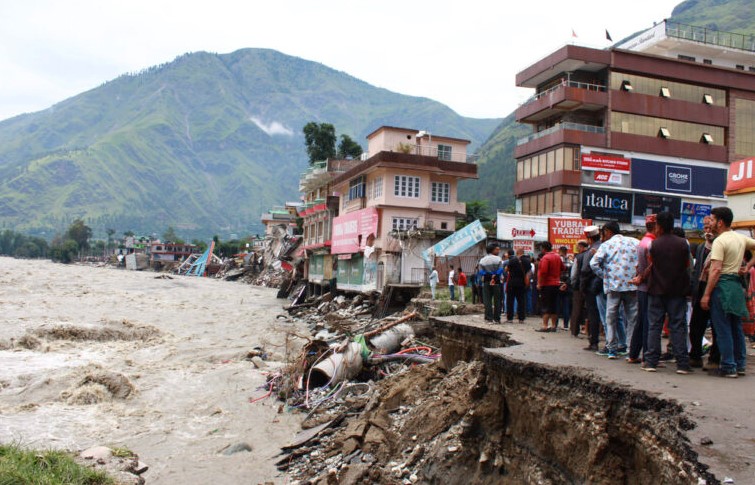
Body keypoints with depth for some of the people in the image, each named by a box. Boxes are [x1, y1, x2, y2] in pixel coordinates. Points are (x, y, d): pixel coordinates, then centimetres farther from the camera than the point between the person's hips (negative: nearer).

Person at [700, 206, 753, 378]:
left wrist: (706, 294, -17)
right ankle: (740, 365, 21)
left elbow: (716, 270, -18)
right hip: (737, 284, 8)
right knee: (736, 328, 15)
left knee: (723, 329, -2)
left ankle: (728, 367, 1)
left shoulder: (720, 241, -12)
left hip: (722, 285, -8)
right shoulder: (741, 238, 11)